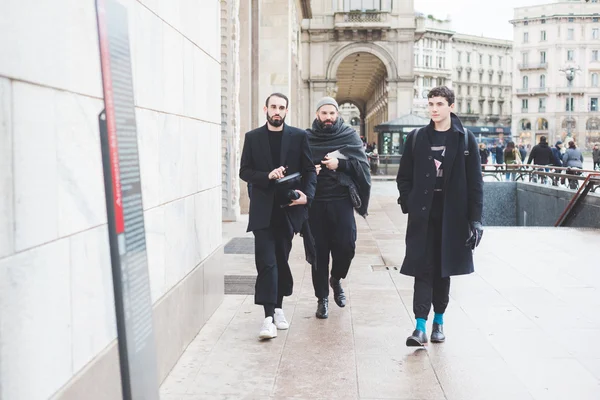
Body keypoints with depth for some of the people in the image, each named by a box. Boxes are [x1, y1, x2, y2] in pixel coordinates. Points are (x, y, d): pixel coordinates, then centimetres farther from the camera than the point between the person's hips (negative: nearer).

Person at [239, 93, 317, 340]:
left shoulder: (298, 136, 4)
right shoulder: (252, 137, 5)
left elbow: (310, 170, 4)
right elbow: (244, 171, 3)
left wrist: (307, 194, -13)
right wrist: (267, 176, -15)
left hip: (288, 208, 1)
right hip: (263, 210, -1)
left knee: (281, 261, 11)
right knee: (266, 262, -8)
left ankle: (278, 308, 26)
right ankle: (269, 316, -9)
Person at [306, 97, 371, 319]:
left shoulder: (349, 136, 6)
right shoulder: (307, 138, 7)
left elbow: (362, 165, -1)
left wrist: (340, 164, -14)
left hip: (341, 200, 0)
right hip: (315, 202, 0)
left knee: (346, 245, -6)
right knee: (319, 250, 3)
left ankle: (336, 279, 25)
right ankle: (322, 298, 15)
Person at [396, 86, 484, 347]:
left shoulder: (465, 139, 1)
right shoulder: (417, 138, 5)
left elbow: (475, 182, -1)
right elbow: (404, 176, 10)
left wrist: (475, 218, -6)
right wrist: (409, 205, -2)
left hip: (452, 215, 0)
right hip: (423, 215, 0)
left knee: (443, 270, 10)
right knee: (423, 269, -4)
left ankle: (438, 321, 24)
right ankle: (421, 326, -5)